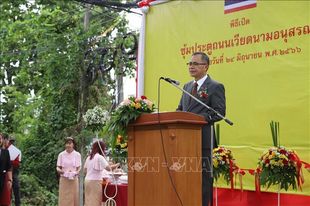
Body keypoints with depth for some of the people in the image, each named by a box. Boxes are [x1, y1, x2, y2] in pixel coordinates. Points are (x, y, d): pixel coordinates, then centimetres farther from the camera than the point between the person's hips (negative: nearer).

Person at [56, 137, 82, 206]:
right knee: (63, 199, -2)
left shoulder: (77, 155, 1)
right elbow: (58, 167, 5)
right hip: (64, 179, 0)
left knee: (73, 198, 1)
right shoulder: (61, 154, 1)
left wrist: (76, 172, -14)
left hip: (73, 179, 0)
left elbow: (79, 167, 6)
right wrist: (59, 170, -17)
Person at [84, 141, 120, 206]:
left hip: (87, 180, 8)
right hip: (95, 181, -8)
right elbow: (108, 168, -19)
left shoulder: (89, 157, 13)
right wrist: (117, 165, -4)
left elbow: (85, 171, 18)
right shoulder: (99, 157, -11)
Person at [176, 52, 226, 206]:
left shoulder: (216, 87, -2)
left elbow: (219, 112, -11)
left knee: (203, 176, -1)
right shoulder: (187, 86, 19)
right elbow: (180, 109, 21)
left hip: (203, 139, -6)